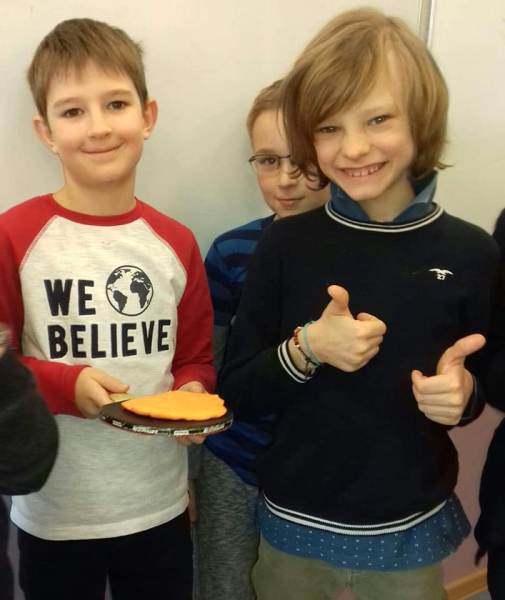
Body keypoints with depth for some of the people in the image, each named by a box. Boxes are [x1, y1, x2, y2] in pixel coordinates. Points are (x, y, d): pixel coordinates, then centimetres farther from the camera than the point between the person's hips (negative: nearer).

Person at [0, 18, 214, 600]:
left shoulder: (176, 244, -2)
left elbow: (196, 358, 6)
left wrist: (192, 396, -13)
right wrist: (66, 386, -23)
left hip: (159, 506, 3)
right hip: (53, 515, -2)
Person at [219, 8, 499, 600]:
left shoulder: (470, 253, -10)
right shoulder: (285, 245, -10)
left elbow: (487, 385, 3)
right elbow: (236, 393, -6)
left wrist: (463, 392, -18)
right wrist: (306, 350, -23)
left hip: (410, 533, 0)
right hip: (293, 527, 1)